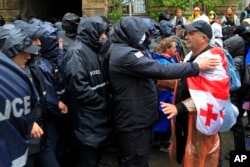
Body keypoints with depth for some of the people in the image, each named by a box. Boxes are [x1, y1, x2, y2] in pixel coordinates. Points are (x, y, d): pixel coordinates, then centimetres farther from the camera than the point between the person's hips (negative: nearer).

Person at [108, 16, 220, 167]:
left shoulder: (123, 51, 11)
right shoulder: (126, 54, -23)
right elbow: (161, 70, -29)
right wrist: (197, 66, -24)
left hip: (134, 117, 11)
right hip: (134, 120, -11)